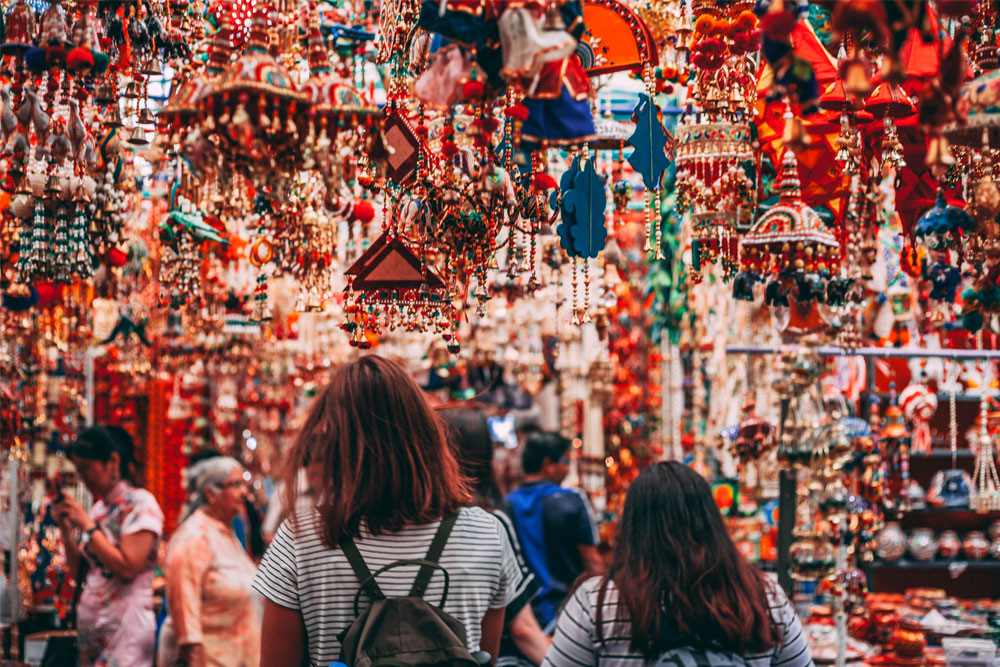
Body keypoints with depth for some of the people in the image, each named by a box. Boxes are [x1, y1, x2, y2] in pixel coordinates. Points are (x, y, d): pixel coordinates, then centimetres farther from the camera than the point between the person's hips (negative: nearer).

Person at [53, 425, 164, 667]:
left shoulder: (140, 504, -7)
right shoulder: (99, 508, 14)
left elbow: (128, 567, -18)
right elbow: (79, 570, 16)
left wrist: (87, 526, -13)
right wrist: (66, 528, 3)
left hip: (124, 624, -7)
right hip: (90, 624, 7)